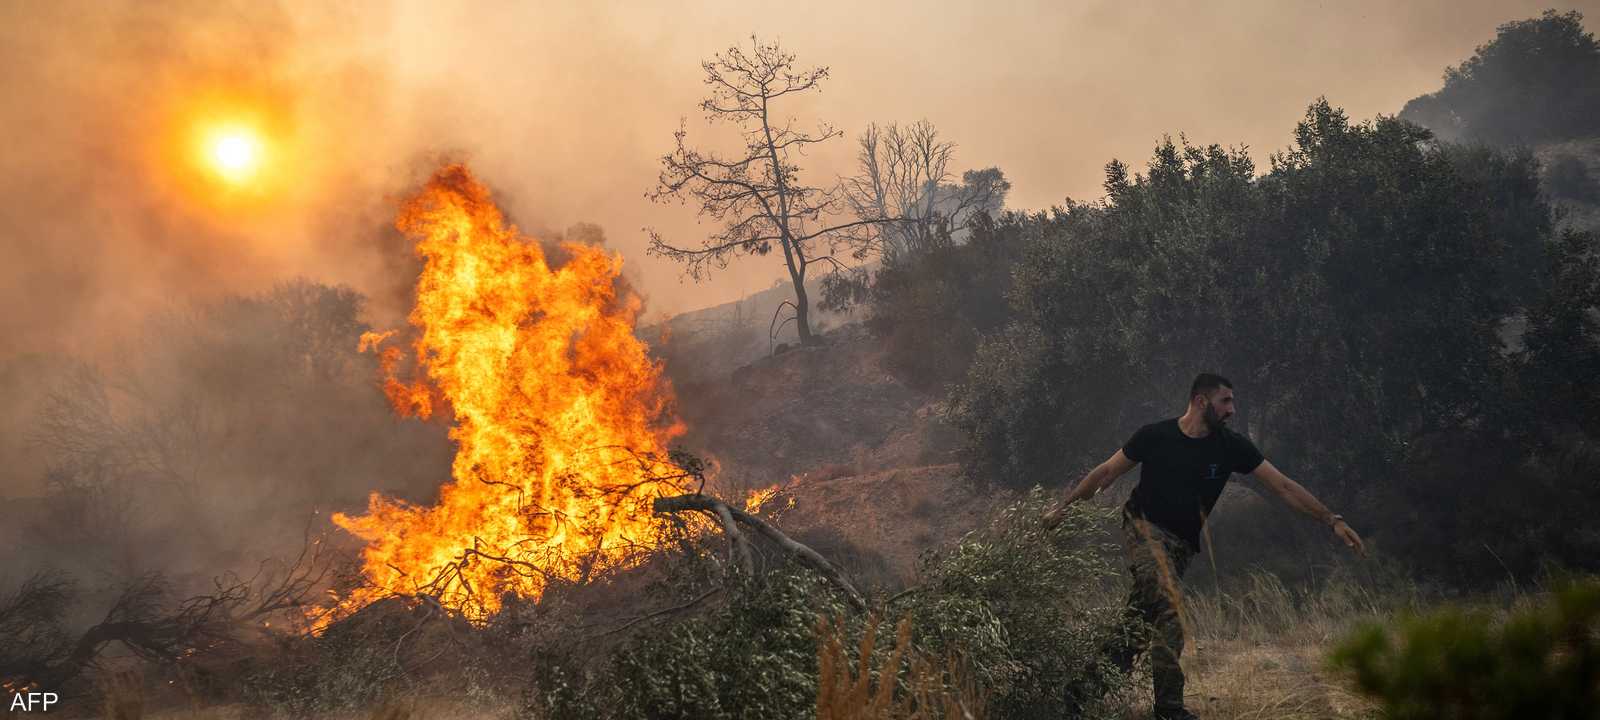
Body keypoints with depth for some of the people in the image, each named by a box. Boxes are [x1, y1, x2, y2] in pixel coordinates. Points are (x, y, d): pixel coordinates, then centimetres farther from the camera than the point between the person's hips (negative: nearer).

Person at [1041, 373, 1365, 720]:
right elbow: (1106, 473, 2)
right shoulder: (1155, 436, -8)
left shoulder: (1231, 446, -3)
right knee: (1171, 607, -24)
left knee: (1145, 616, -1)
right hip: (1144, 526, -4)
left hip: (1182, 543, 4)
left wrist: (1332, 520, -9)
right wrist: (1063, 506, 1)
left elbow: (1284, 487, -3)